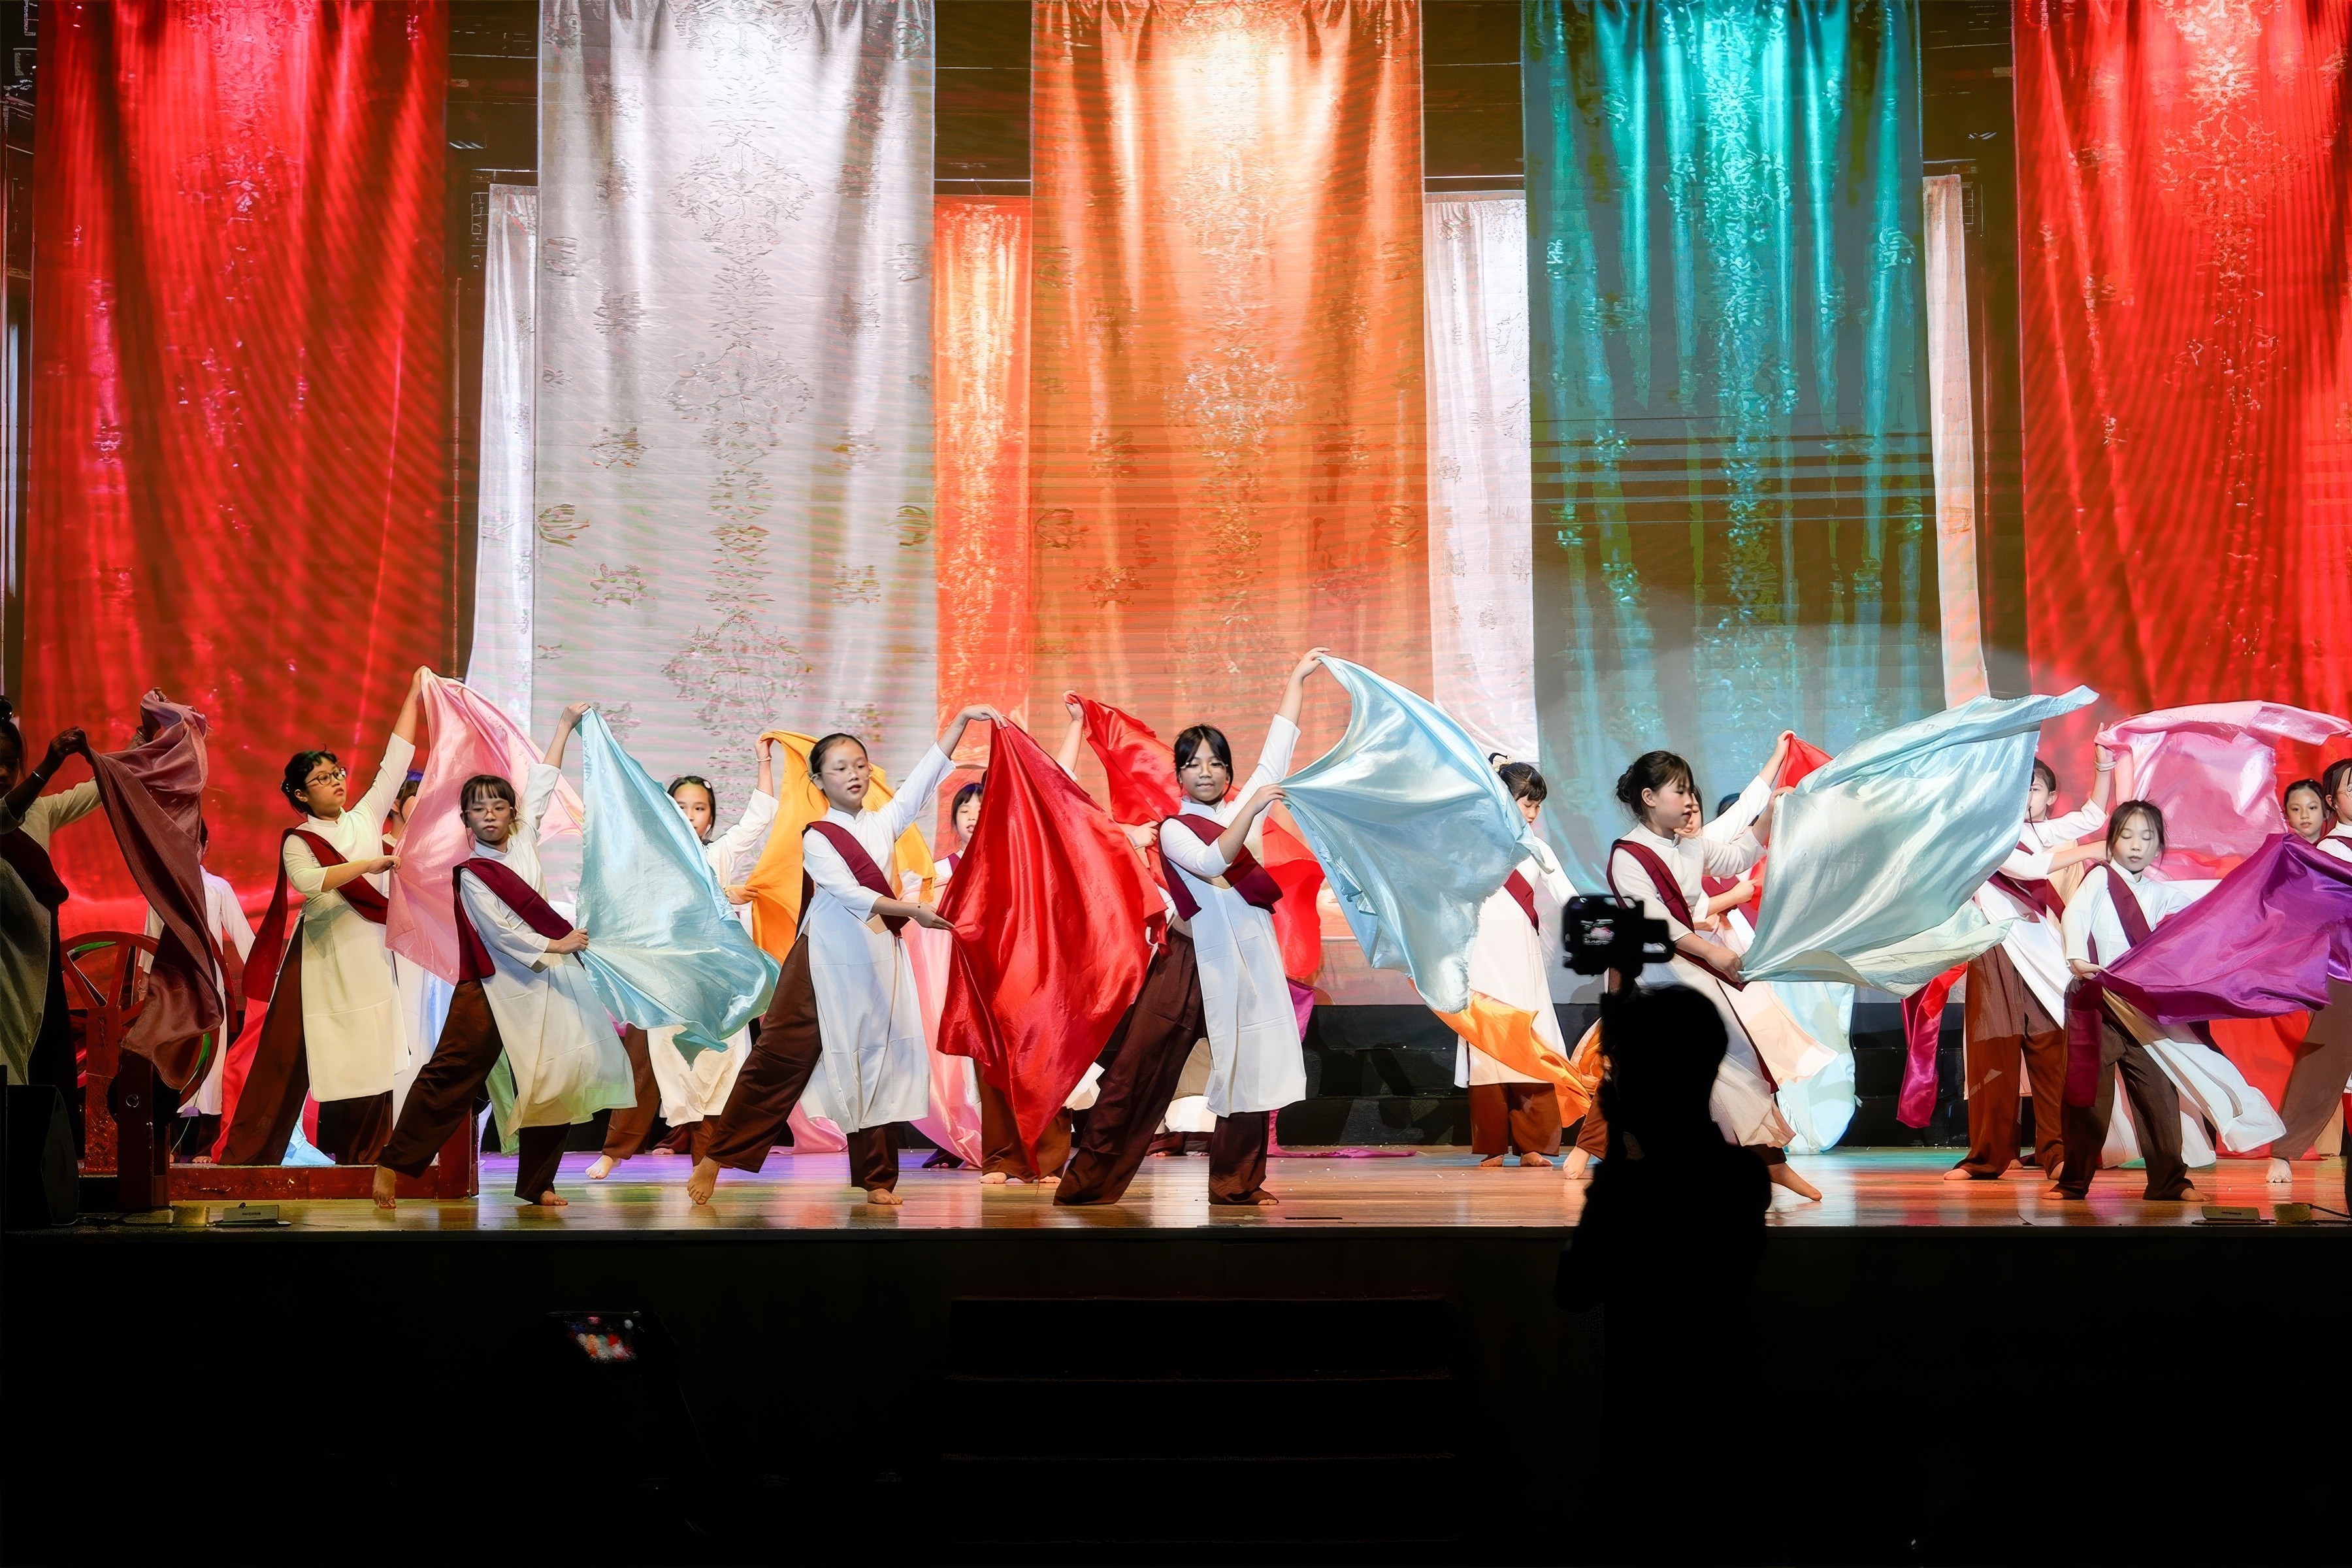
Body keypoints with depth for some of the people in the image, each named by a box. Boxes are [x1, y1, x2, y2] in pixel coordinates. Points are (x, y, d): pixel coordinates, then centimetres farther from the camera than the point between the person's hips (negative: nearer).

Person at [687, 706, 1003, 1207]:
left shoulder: (883, 824, 10)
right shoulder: (817, 838, -2)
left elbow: (925, 776, 2)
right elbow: (850, 894, -14)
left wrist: (961, 720, -6)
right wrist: (913, 910, -22)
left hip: (877, 961, 4)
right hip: (824, 963, -4)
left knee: (876, 1065, 4)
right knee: (780, 1058, -3)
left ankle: (876, 1179, 10)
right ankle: (716, 1158, 6)